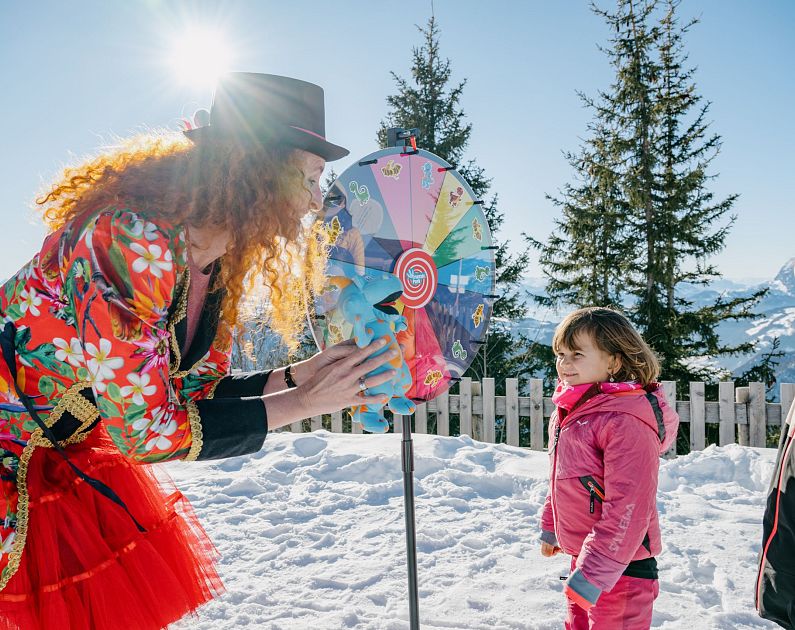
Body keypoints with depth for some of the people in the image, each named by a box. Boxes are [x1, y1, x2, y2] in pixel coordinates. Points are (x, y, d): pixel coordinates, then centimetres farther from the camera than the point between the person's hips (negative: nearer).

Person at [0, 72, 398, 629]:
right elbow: (145, 429, -29)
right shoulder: (130, 240, -31)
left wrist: (300, 375, -11)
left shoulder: (219, 268, -5)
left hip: (66, 459, 8)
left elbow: (198, 391, 3)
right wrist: (302, 403, -24)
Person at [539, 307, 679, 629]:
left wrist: (592, 574, -27)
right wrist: (550, 528, 26)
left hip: (620, 569, -9)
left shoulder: (624, 422, -24)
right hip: (583, 557, 9)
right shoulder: (567, 413, 4)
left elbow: (627, 508, -27)